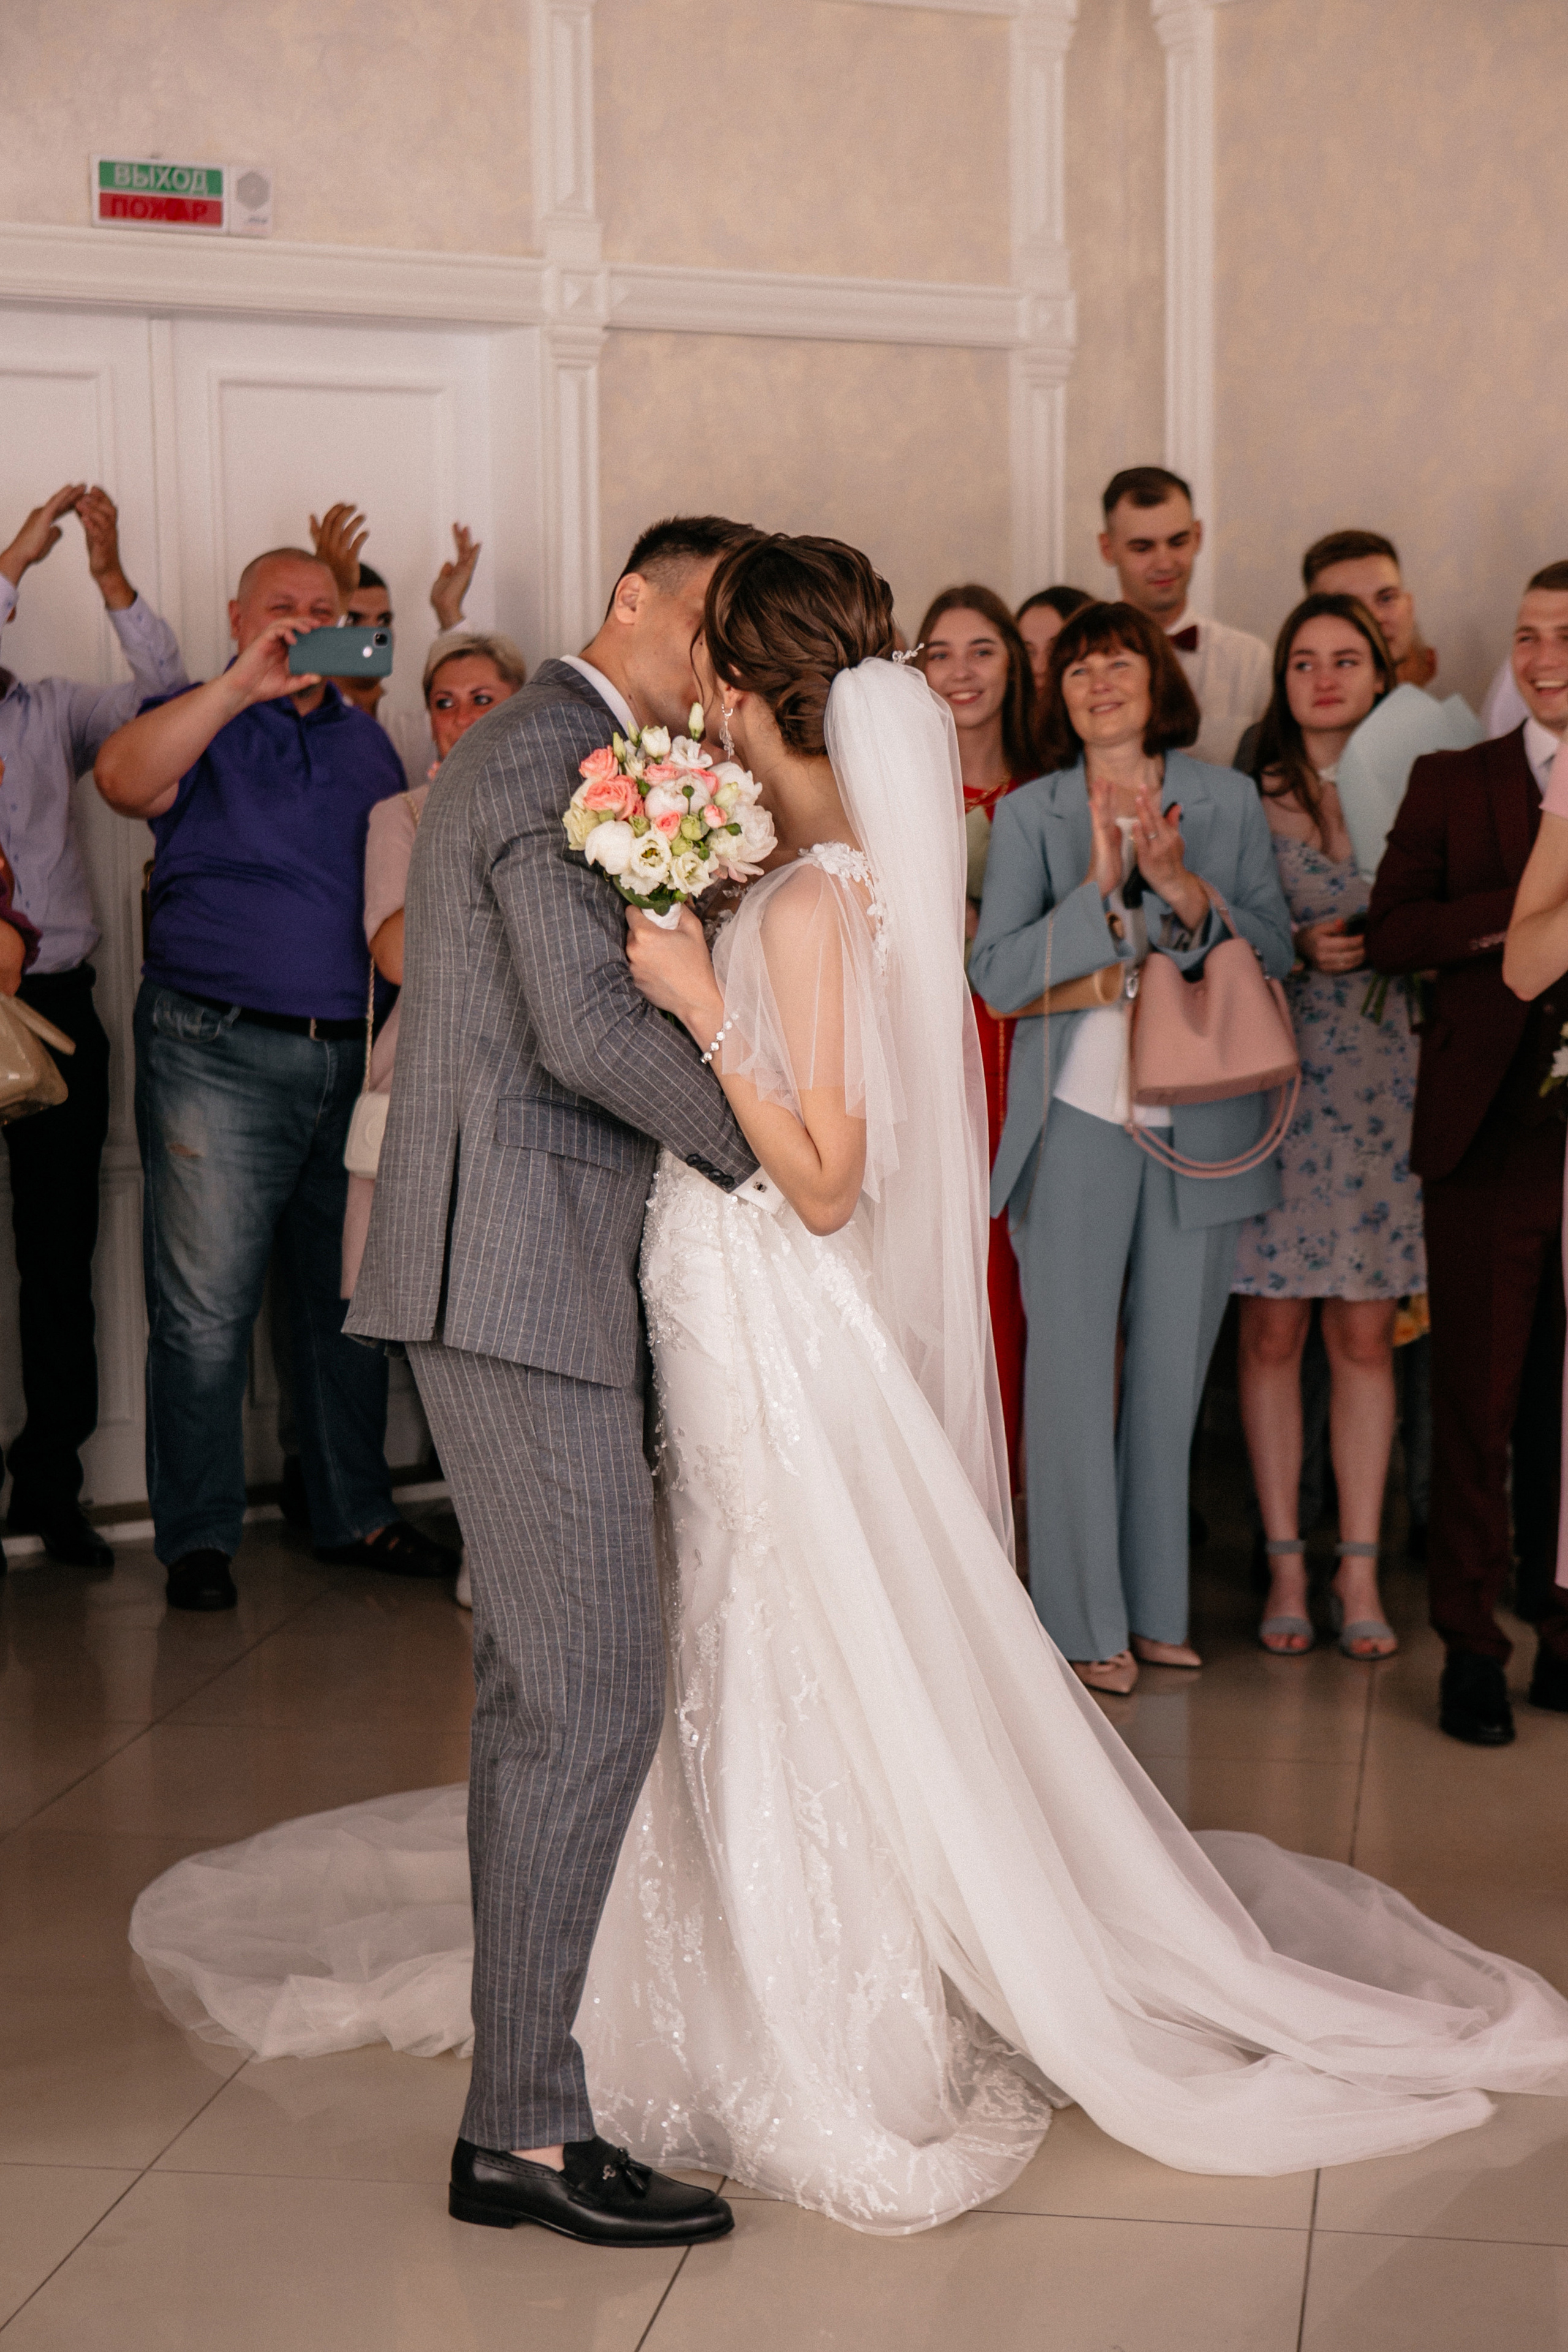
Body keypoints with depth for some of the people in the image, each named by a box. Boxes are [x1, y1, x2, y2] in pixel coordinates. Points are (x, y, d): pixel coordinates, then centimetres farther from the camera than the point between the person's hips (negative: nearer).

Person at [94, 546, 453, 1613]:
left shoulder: (368, 741, 17)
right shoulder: (203, 724, 3)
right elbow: (126, 781, -20)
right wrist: (245, 683, -27)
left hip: (355, 1055, 5)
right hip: (218, 1054, -4)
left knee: (351, 1299, 11)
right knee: (205, 1312, -3)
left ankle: (355, 1513, 23)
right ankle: (199, 1538, 8)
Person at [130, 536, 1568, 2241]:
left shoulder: (807, 904, -22)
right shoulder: (865, 868, 5)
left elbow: (824, 1182, -22)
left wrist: (697, 1007, -26)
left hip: (777, 1334, -9)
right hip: (748, 1329, 9)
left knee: (796, 1685, 3)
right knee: (755, 1675, 20)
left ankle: (849, 2068, 18)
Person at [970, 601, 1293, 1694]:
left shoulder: (1228, 800, 5)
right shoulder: (1029, 814, 2)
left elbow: (1275, 951, 0)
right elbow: (998, 975, -7)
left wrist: (1186, 888, -17)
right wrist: (1100, 889, -19)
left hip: (1201, 1123, 2)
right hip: (1078, 1120, -1)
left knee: (1174, 1374, 9)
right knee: (1073, 1370, -2)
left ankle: (1158, 1608, 21)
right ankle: (1086, 1620, 8)